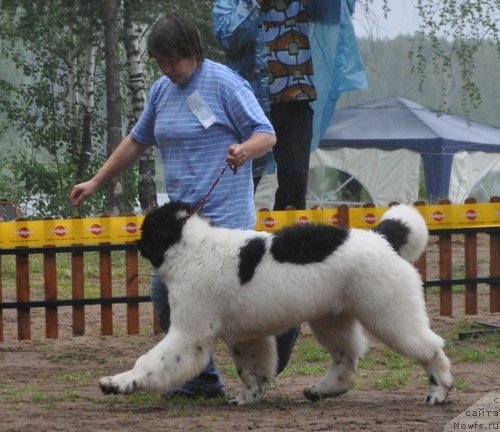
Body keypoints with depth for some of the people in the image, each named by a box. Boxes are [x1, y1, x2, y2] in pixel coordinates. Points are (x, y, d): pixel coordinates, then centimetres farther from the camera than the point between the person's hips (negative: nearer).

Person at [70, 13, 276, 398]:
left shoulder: (225, 84, -8)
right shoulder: (162, 90, 14)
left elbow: (266, 134, -9)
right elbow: (137, 142, 25)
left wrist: (246, 149, -32)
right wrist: (95, 183, 24)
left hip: (224, 216, -8)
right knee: (165, 294, 3)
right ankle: (202, 380, 9)